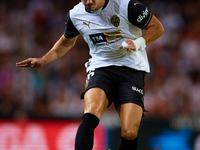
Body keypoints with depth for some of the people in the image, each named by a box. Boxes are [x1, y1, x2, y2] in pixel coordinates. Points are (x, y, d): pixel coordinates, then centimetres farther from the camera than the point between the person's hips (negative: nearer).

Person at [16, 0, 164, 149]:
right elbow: (67, 43, 23)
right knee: (92, 111, -31)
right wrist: (42, 61, 12)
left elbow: (157, 28, 1)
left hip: (132, 70, -2)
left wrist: (137, 43, -16)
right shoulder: (75, 14, 2)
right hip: (100, 68, 2)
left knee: (129, 133, -14)